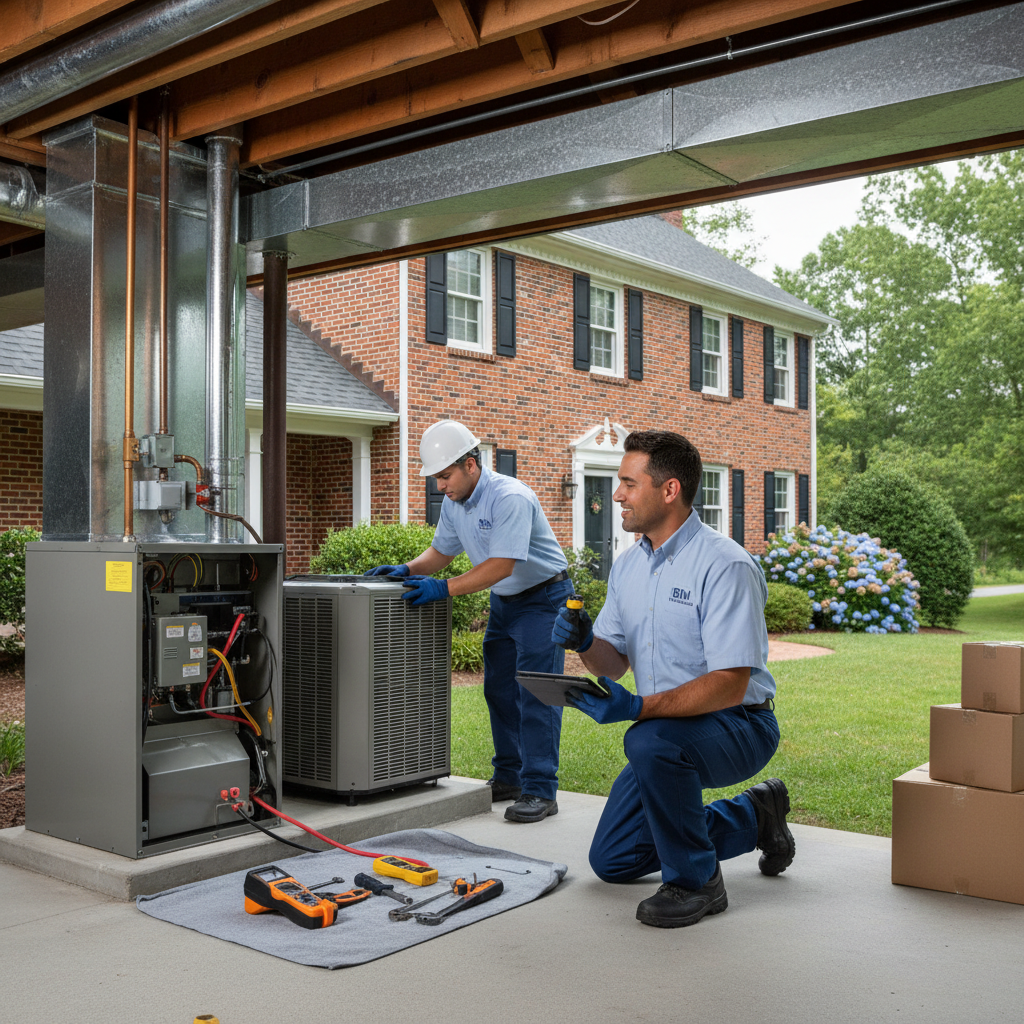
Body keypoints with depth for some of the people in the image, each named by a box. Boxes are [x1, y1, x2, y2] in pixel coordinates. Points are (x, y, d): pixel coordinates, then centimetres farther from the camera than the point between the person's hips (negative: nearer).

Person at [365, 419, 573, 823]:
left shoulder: (510, 498, -28)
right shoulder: (454, 503, 0)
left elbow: (501, 566, -33)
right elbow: (441, 551, 10)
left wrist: (444, 588, -37)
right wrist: (406, 570, -8)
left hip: (543, 597, -9)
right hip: (503, 600, 9)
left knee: (536, 693, -11)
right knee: (498, 691, 11)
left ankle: (540, 791, -8)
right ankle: (509, 778, 21)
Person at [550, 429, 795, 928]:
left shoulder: (724, 565, -22)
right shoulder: (628, 565, 4)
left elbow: (729, 684, -28)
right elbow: (614, 661, 9)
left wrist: (637, 707, -37)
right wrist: (585, 642, -14)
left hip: (740, 725, -8)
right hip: (673, 733, 8)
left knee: (650, 741, -39)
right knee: (613, 861, 10)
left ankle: (694, 881, -14)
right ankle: (752, 816, 25)